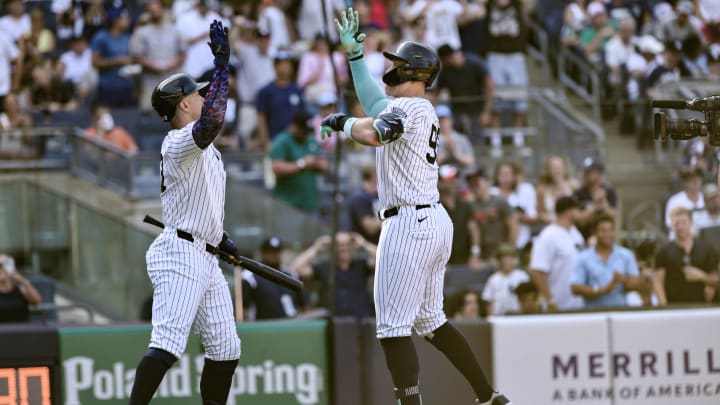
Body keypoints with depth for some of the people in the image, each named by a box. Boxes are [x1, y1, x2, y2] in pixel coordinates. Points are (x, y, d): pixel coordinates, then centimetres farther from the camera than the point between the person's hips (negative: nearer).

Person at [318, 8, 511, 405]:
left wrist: (342, 122, -10)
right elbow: (374, 103, 34)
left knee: (393, 327, -10)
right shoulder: (422, 110, 18)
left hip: (409, 223, -10)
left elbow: (371, 133, -30)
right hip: (435, 221, 10)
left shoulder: (407, 107, -11)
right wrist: (353, 52, 33)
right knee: (430, 321, 19)